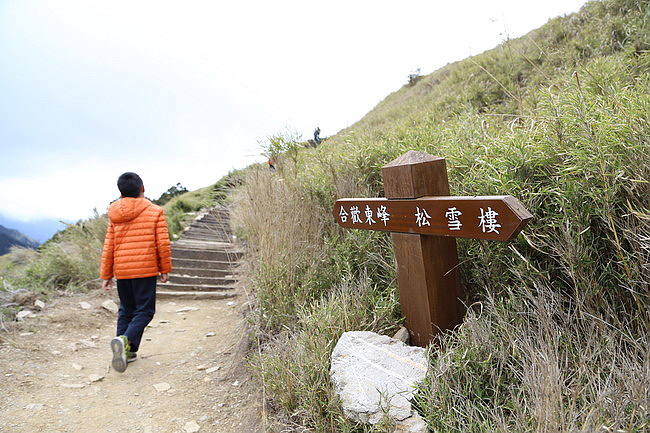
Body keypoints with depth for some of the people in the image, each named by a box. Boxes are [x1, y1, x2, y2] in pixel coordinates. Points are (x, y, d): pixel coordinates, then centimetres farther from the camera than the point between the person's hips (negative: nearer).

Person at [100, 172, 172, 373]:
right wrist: (165, 269, 4)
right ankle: (125, 340, -21)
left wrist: (106, 276, 14)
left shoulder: (114, 216, 7)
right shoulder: (155, 212, -4)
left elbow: (108, 248, 7)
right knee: (145, 311, 3)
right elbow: (163, 244, -7)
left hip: (121, 271, 4)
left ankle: (126, 351, 15)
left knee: (126, 310, 17)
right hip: (146, 269, -4)